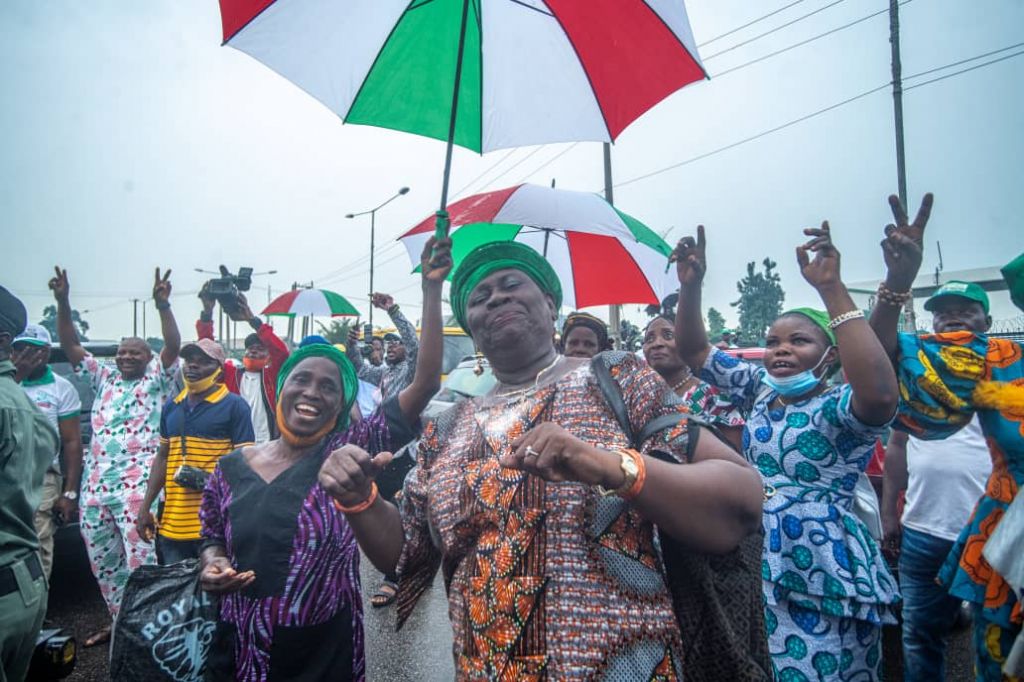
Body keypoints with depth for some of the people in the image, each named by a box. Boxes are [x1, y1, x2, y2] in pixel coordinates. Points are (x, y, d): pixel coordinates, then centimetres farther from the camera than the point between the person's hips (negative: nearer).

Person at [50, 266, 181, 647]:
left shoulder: (157, 379, 3)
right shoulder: (104, 378, 16)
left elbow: (173, 346, -13)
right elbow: (70, 346, 11)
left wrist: (163, 306, -26)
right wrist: (63, 303, -1)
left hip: (137, 483, -6)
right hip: (96, 483, 6)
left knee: (140, 558, -5)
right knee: (102, 559, 15)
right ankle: (118, 621, 31)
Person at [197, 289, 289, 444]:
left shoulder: (271, 375, 4)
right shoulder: (231, 373, 10)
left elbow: (282, 352, -14)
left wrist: (252, 319, -20)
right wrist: (207, 312, -12)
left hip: (267, 446, -2)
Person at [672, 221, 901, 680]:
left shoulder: (838, 408, -11)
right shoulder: (760, 391, 7)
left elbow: (881, 395, -35)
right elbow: (694, 351, 5)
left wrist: (831, 289, -35)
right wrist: (690, 285, -12)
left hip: (822, 577, -6)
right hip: (758, 572, 6)